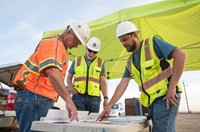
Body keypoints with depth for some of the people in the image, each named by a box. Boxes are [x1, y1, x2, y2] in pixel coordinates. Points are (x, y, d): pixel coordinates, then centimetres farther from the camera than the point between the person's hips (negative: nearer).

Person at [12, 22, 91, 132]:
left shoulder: (62, 48, 18)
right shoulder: (53, 42, -13)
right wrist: (69, 100, -35)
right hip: (32, 97, -9)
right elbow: (52, 71, -31)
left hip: (43, 99, 9)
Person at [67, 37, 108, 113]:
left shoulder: (100, 63, 11)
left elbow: (103, 82, 5)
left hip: (94, 97, 1)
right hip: (78, 96, 0)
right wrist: (72, 89, -3)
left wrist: (105, 98, -5)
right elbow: (69, 77, 16)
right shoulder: (77, 60, 12)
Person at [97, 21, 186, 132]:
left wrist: (172, 87, -18)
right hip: (151, 101, 7)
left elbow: (180, 55, -13)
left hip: (165, 96, -7)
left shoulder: (152, 43, -5)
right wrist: (109, 106, 1)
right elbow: (123, 84, 8)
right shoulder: (130, 62, 13)